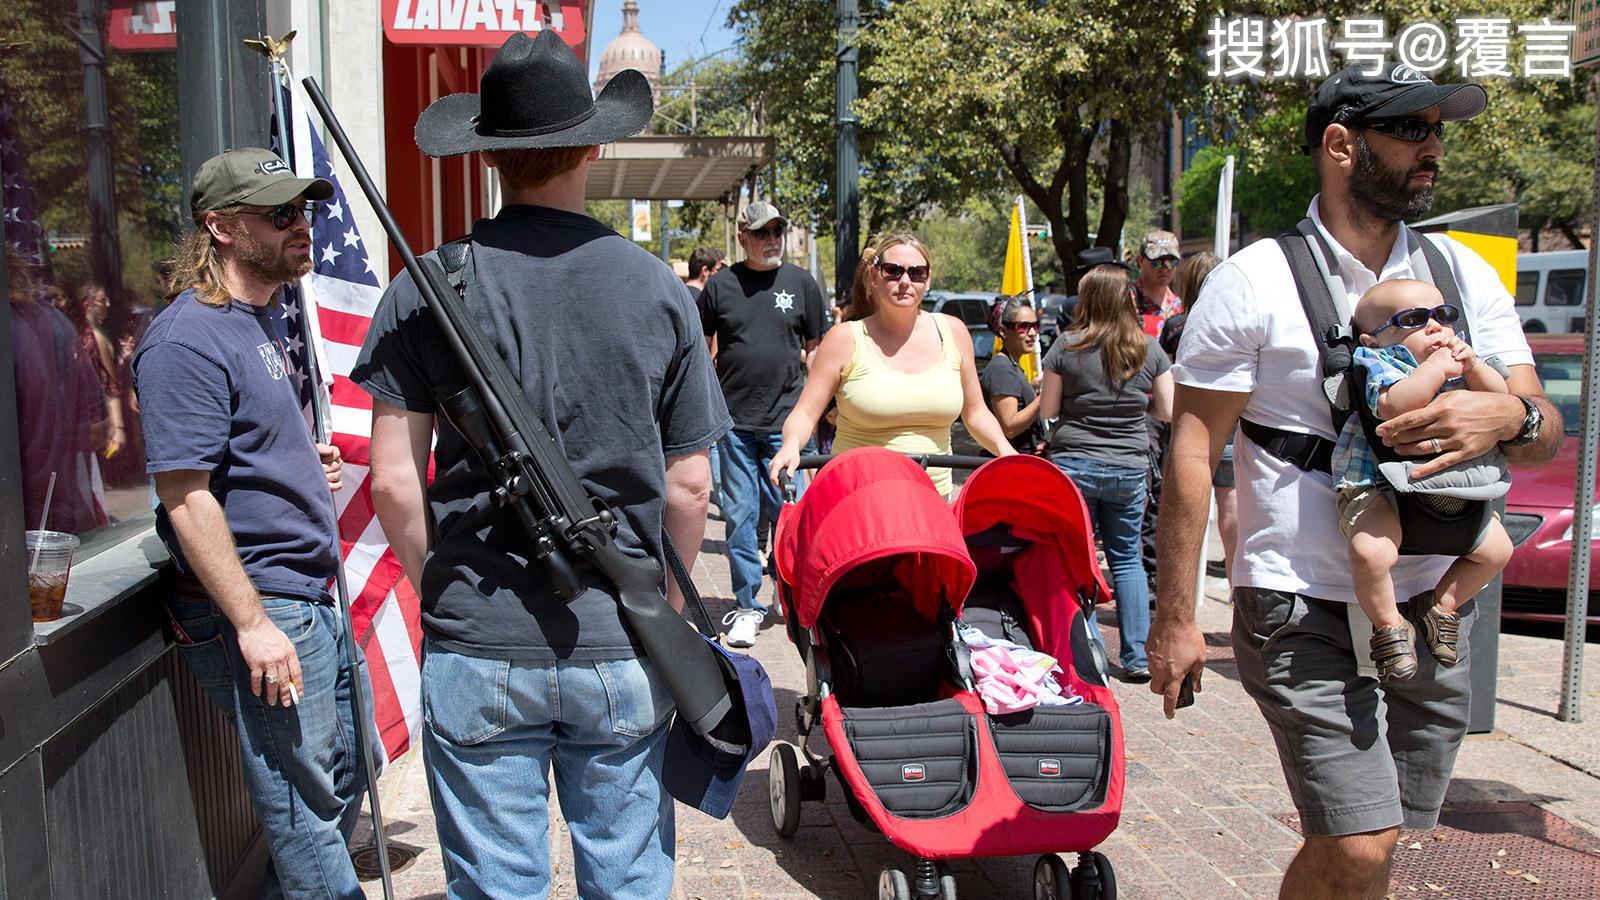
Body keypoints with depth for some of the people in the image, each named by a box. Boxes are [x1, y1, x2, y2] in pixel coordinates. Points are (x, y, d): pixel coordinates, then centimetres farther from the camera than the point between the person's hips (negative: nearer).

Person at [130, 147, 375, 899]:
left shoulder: (262, 321, 13)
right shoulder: (188, 341, -17)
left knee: (348, 774, 21)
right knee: (307, 811, 2)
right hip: (260, 610, -10)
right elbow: (184, 495, -21)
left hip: (314, 597, 10)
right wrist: (253, 624, -22)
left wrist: (307, 466, 6)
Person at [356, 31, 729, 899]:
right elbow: (688, 486, -1)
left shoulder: (426, 289, -5)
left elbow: (395, 482, -5)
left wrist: (442, 589, 11)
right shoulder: (657, 290, -3)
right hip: (619, 650, 1)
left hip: (476, 650, 0)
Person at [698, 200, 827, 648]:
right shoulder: (720, 285, 5)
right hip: (734, 421, 0)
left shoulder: (801, 283, 6)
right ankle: (747, 606, 13)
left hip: (786, 421, 0)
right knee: (740, 515, 3)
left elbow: (815, 351, 10)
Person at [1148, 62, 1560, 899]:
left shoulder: (1463, 273, 10)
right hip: (1303, 612, -5)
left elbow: (1545, 433, 9)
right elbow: (1193, 453, -7)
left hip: (1431, 612, 5)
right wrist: (1174, 618, -9)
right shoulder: (1255, 280, -5)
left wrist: (1506, 415, -16)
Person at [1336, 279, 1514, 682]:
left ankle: (1441, 606, 28)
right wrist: (1437, 367, -21)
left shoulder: (1455, 363, 14)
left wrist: (1471, 365, -8)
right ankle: (1389, 625, -8)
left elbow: (1499, 398, 8)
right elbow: (1395, 405, -28)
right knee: (1371, 550, -33)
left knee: (1497, 547, 10)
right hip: (1376, 489, -8)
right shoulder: (1376, 362, -9)